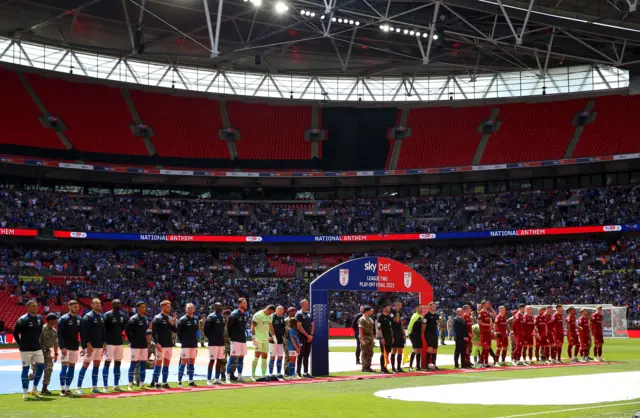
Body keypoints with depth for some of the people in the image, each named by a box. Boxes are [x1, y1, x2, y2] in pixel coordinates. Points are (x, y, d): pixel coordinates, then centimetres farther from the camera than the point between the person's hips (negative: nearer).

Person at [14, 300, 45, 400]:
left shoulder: (40, 318, 5)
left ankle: (34, 389, 16)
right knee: (25, 369, 0)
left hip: (37, 348, 6)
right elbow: (15, 333, -5)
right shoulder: (22, 320, -12)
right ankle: (25, 392, 6)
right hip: (26, 349, -6)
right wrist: (21, 344, -2)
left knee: (41, 367, 2)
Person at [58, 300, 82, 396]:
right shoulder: (63, 319, -7)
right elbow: (60, 334, -10)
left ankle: (67, 388, 11)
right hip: (65, 347, -5)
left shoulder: (79, 319, 9)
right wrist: (62, 347, -18)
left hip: (75, 347, 5)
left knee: (72, 367, 5)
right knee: (64, 366, -9)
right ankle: (62, 389, -4)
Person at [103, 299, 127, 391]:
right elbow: (103, 329, -10)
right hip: (109, 342, -6)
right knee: (107, 363, -4)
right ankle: (105, 386, -2)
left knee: (118, 363, 10)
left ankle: (116, 385, 18)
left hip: (119, 342, 7)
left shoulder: (123, 315, 8)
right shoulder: (107, 315, -11)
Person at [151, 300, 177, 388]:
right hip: (161, 345, -7)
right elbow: (153, 332, -12)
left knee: (166, 364, 9)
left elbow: (176, 330, 14)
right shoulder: (157, 318, -6)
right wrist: (157, 343, -19)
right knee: (158, 364, -4)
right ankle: (156, 382, 1)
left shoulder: (171, 319, 14)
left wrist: (173, 324, -5)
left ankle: (164, 382, 15)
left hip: (169, 345, 7)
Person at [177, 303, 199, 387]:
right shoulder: (183, 320, -8)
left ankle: (191, 381, 16)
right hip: (186, 345, -6)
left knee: (192, 362, 9)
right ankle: (179, 381, -2)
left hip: (194, 344, 6)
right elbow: (179, 332, -7)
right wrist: (182, 341, -5)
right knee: (183, 362, -6)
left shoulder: (195, 320, 11)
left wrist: (195, 341, 9)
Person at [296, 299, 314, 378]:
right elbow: (299, 327, -13)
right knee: (301, 355, -6)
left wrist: (311, 335, 2)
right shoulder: (299, 314, -7)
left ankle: (306, 372, 13)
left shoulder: (309, 314, 16)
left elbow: (312, 325, 18)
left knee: (306, 355, 9)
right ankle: (298, 373, -2)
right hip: (302, 337, -7)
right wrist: (307, 335, -13)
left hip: (309, 337, 7)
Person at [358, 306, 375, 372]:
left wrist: (372, 339, 17)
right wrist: (362, 340, -21)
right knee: (365, 353, -5)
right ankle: (364, 367, 0)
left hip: (370, 339, 9)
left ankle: (368, 367, 18)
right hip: (365, 339, -9)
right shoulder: (362, 319, -11)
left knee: (370, 353, 11)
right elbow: (361, 330, -16)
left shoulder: (370, 319, 16)